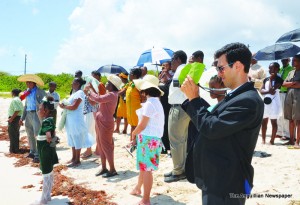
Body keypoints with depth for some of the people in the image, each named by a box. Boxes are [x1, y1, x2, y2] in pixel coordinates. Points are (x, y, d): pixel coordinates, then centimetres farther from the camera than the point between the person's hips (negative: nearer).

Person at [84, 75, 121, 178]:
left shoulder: (112, 95, -18)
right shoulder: (109, 94, 14)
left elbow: (98, 98, -30)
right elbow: (98, 99, 18)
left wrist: (89, 90, -15)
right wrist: (88, 93, 9)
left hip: (106, 123, -10)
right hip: (101, 123, 10)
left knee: (106, 146, -3)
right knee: (101, 146, 14)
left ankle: (112, 170, 6)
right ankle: (104, 168, 24)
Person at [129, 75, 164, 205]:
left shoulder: (150, 103, -18)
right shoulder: (154, 101, 15)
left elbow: (142, 125, -17)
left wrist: (133, 133, 1)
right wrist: (137, 136, 10)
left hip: (148, 139, -10)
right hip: (147, 138, 10)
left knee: (146, 168, -3)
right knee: (143, 166, 23)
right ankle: (138, 188, 41)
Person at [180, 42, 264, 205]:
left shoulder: (248, 101, -23)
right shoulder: (236, 96, 9)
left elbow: (211, 128, -26)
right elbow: (210, 119, 11)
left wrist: (194, 98, -15)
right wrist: (192, 98, 1)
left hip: (227, 184, -9)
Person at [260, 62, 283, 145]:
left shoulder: (279, 79, -7)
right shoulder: (266, 79, 10)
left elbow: (272, 89, -19)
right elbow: (261, 91, 3)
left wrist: (270, 79, -8)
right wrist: (268, 91, -16)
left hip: (274, 102, -6)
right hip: (265, 102, 6)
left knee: (273, 122, 2)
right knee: (264, 121, 8)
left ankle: (272, 140, 8)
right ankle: (263, 139, 16)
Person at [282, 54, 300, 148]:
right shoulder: (291, 72, 19)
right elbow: (284, 84, 10)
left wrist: (290, 85, -5)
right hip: (289, 96, 6)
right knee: (291, 120, 9)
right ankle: (291, 140, 17)